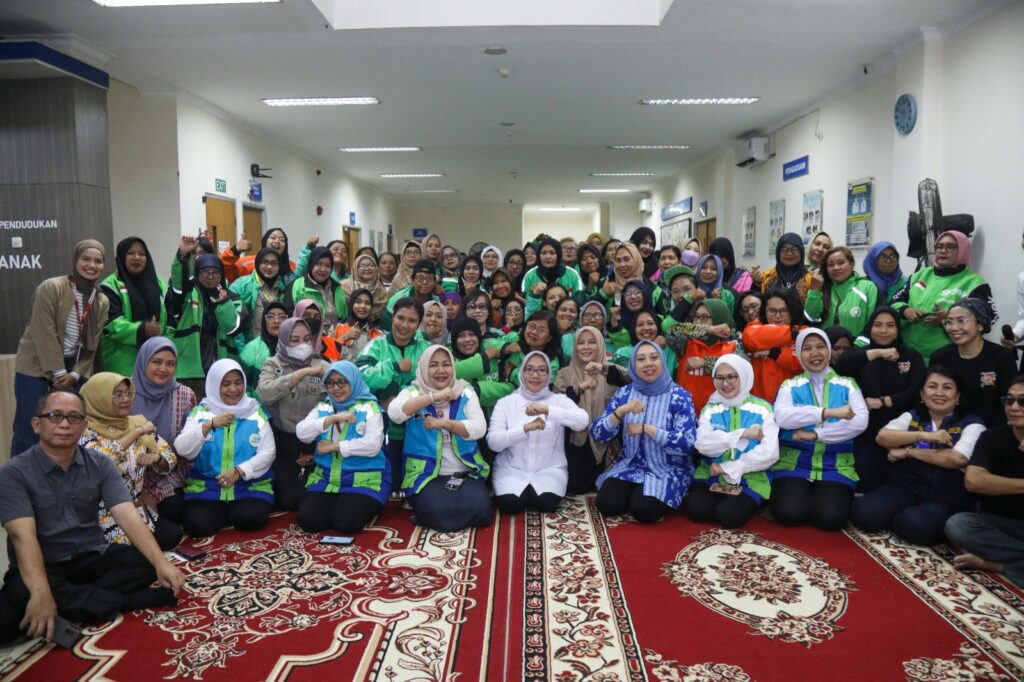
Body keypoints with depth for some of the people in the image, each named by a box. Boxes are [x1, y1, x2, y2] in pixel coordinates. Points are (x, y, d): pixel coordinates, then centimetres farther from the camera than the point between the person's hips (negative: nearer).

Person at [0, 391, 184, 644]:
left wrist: (161, 562, -27)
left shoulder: (100, 465, -2)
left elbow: (128, 516, -12)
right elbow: (23, 536, -23)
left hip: (93, 558, 3)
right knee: (24, 593, -36)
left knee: (146, 561, -22)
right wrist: (41, 593, -38)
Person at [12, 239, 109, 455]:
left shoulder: (102, 302, 4)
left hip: (72, 369, 5)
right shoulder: (51, 288, -13)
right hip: (36, 368, -5)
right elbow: (44, 335, -17)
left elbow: (92, 344, 3)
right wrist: (58, 373, -15)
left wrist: (74, 375, -8)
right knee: (30, 430, -6)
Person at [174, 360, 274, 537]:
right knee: (198, 524, -26)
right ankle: (222, 511, 7)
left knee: (250, 518, -28)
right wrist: (209, 425, -23)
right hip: (205, 487, 0)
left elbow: (268, 453, -2)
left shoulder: (256, 412, 5)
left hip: (251, 485, 0)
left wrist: (239, 472, -16)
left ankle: (234, 512, 6)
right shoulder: (200, 412, 4)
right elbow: (182, 450, -8)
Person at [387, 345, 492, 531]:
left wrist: (445, 423, -20)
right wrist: (434, 396, -22)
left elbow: (479, 429, -6)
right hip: (426, 475, -2)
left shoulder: (465, 393, 7)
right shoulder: (412, 392, 2)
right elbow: (394, 413, -20)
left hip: (466, 473, 2)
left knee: (479, 508, -24)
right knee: (437, 511, -29)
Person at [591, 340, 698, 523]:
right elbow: (597, 434, -6)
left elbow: (686, 443, -18)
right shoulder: (624, 393, 0)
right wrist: (621, 411, -23)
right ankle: (634, 493, 11)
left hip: (668, 469, -3)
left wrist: (645, 428, -20)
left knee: (643, 509, -26)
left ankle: (661, 498, 7)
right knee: (607, 503, -19)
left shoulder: (679, 396, -9)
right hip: (630, 465, 3)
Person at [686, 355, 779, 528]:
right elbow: (703, 444, -12)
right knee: (697, 510, -24)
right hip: (711, 476, 1)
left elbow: (770, 453, -13)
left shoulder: (762, 408, -1)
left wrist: (727, 468, -15)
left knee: (728, 515, -25)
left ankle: (747, 503, 7)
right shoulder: (709, 409, 6)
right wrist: (743, 434, -19)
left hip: (749, 480, -1)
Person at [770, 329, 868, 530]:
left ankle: (825, 497, 10)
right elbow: (782, 417, -15)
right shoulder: (790, 385, 6)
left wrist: (815, 434, -16)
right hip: (793, 463, 0)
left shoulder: (847, 384, 8)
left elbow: (860, 422, -9)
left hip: (836, 466, 0)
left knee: (830, 518, -24)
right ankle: (801, 496, 10)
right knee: (789, 513, -24)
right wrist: (828, 412, -21)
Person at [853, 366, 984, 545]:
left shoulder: (971, 424, 1)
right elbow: (882, 437, -5)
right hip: (905, 487, 4)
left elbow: (957, 459, -16)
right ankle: (901, 516, 7)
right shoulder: (912, 416, 11)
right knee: (864, 513, -23)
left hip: (946, 499, -3)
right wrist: (923, 435, -17)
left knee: (916, 525, -36)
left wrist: (908, 451, -9)